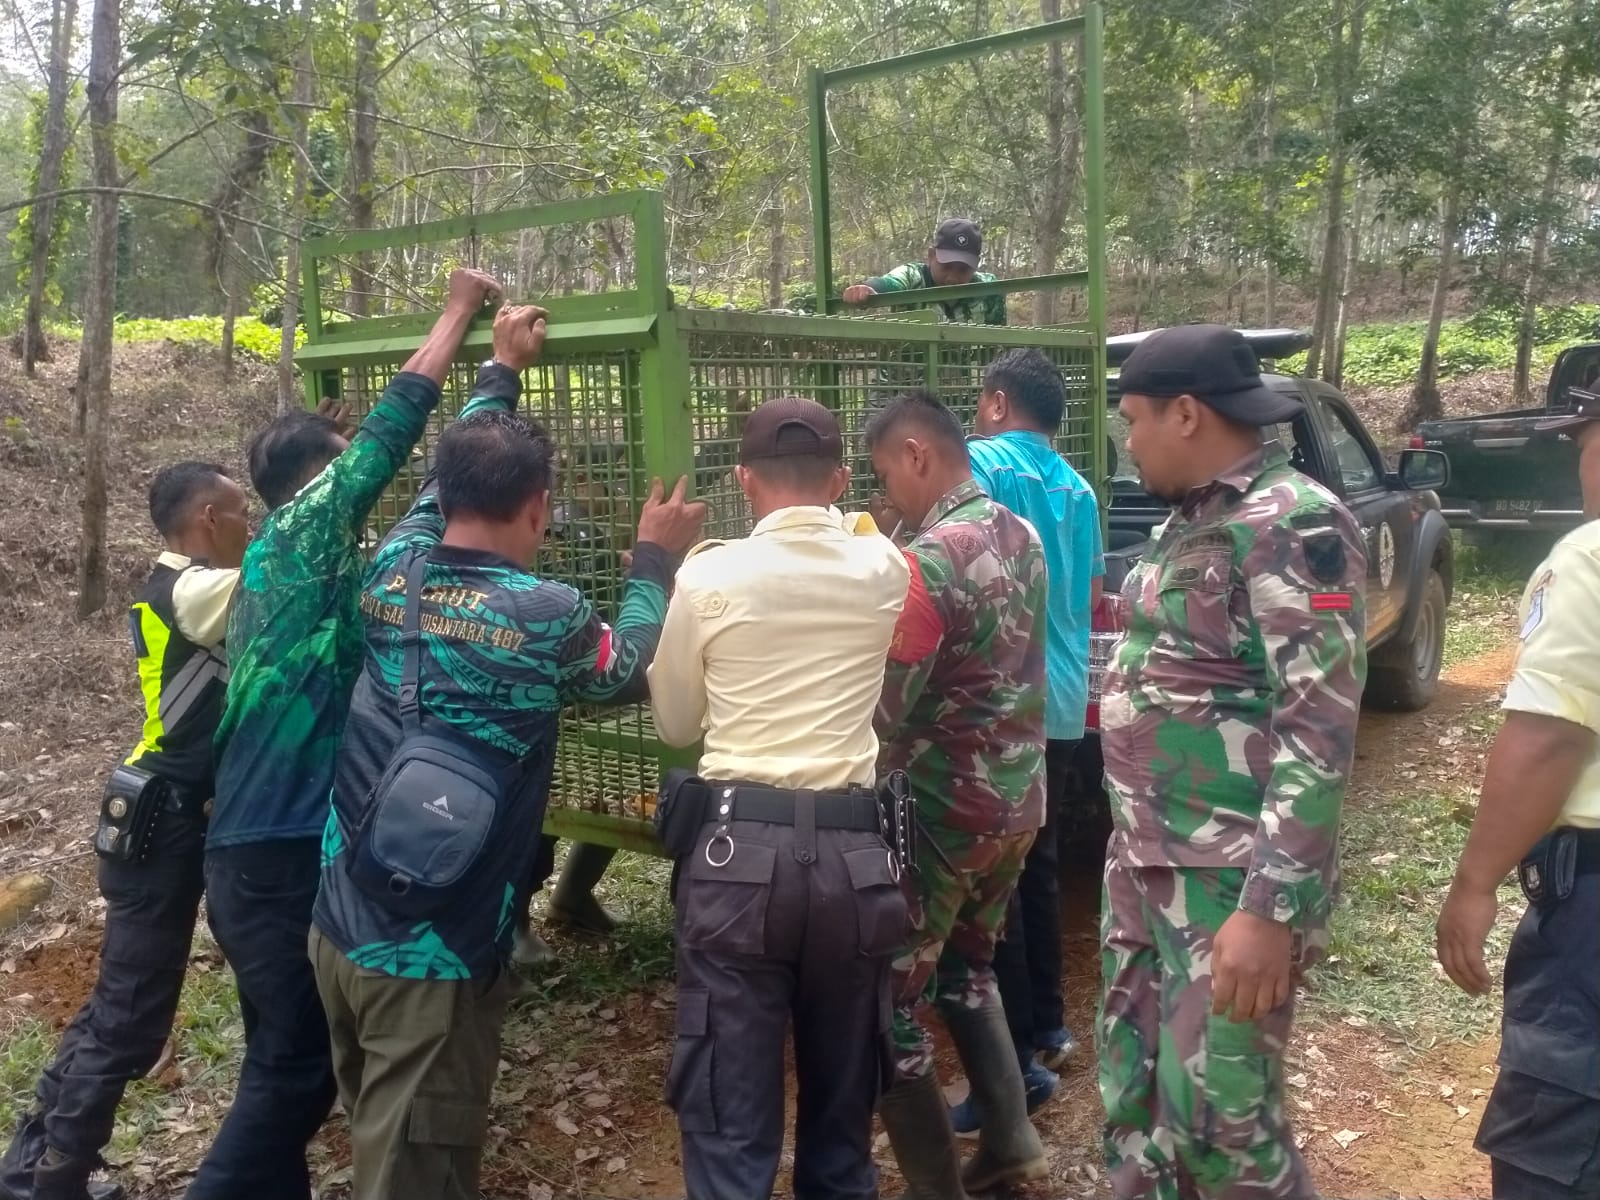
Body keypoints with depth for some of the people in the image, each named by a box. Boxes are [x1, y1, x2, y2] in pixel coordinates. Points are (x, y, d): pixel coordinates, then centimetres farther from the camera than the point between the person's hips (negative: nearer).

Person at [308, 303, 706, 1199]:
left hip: (339, 925, 7)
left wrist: (503, 369, 32)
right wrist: (656, 559, 17)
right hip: (436, 955, -6)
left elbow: (447, 477, 20)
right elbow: (632, 674, 5)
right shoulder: (543, 614, -16)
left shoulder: (393, 568, -1)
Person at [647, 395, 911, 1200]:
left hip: (739, 847, -3)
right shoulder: (881, 570, 3)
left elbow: (674, 725, 10)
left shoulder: (709, 576, -3)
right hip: (854, 849, 3)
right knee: (843, 1105, 19)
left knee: (731, 1117, 5)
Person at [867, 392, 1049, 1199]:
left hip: (943, 811, -9)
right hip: (1018, 797, 9)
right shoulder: (1022, 537, 6)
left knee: (888, 999, 5)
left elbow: (885, 714, -19)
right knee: (966, 967, 26)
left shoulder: (929, 559, -21)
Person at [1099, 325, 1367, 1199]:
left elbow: (1319, 730, -21)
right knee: (1134, 1096, 15)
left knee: (1217, 1116, 2)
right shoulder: (1190, 523, 12)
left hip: (1230, 880, -8)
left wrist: (1271, 907, -24)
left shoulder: (1292, 525, -15)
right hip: (1144, 865, 8)